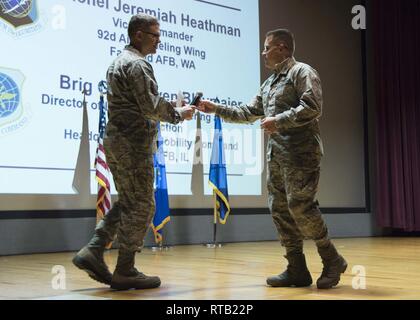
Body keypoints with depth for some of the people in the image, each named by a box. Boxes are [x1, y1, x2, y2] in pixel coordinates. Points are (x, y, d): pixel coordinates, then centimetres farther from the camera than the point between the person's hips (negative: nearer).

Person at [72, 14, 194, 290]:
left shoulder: (119, 62, 20)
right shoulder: (138, 64, -12)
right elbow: (151, 107, -19)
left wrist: (172, 107, 13)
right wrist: (178, 114, -2)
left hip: (117, 142, 10)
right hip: (134, 144, -10)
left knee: (128, 204, 16)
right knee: (141, 207, -2)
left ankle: (93, 251, 8)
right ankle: (125, 271, 4)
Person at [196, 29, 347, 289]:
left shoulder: (302, 72, -2)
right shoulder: (269, 84, 24)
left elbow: (312, 107, -15)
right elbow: (249, 113, 28)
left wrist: (278, 121, -16)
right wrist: (216, 109, 23)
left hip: (301, 153, -9)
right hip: (277, 155, 9)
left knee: (299, 205, -16)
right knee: (280, 209, 3)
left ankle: (332, 259, 0)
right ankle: (297, 270, 7)